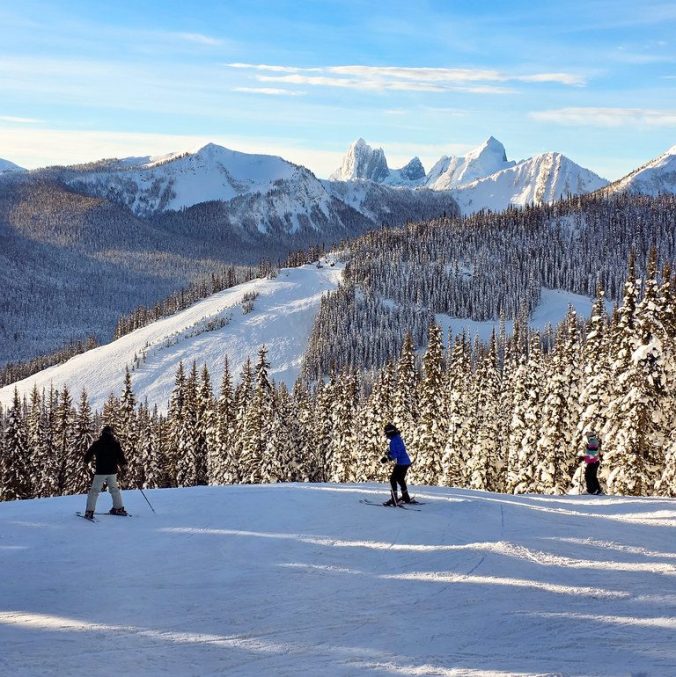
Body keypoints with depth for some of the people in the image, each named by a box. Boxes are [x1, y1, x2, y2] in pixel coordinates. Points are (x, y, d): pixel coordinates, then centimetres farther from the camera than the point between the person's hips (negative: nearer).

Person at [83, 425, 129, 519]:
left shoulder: (97, 443, -2)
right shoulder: (115, 443, 0)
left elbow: (88, 455, 5)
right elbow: (121, 456, -1)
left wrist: (86, 460, 26)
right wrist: (124, 463, 19)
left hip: (100, 471, -2)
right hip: (112, 471, 2)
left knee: (94, 491, 1)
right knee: (114, 489, 19)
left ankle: (89, 511, -7)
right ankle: (118, 508, 20)